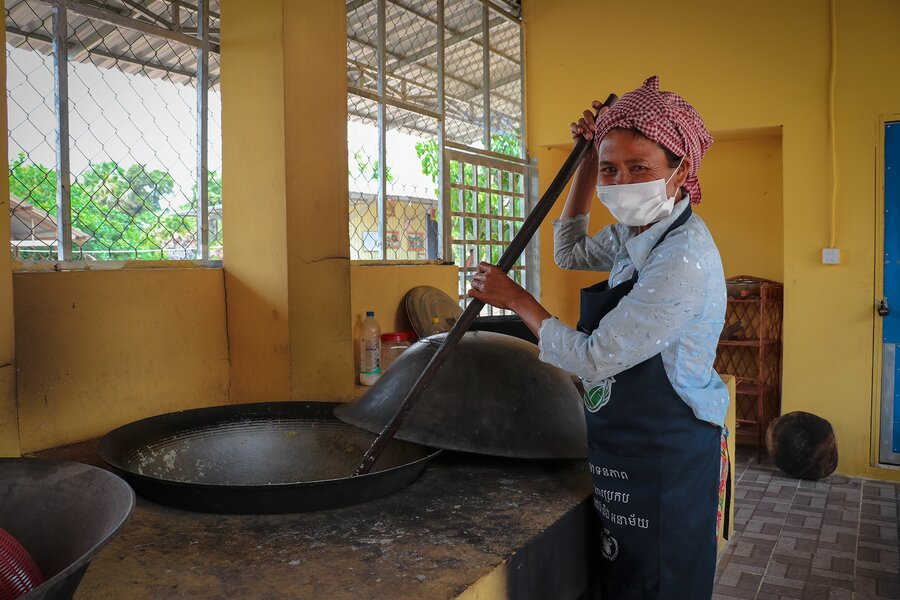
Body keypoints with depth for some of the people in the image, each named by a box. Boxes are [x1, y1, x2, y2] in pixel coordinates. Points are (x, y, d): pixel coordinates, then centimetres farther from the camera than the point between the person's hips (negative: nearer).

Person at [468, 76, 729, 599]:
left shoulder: (683, 259, -25)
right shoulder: (633, 234, 3)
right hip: (623, 451, 9)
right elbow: (571, 253, 22)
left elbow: (594, 359, -23)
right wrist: (589, 163, 12)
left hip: (668, 459, -9)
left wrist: (517, 299, -9)